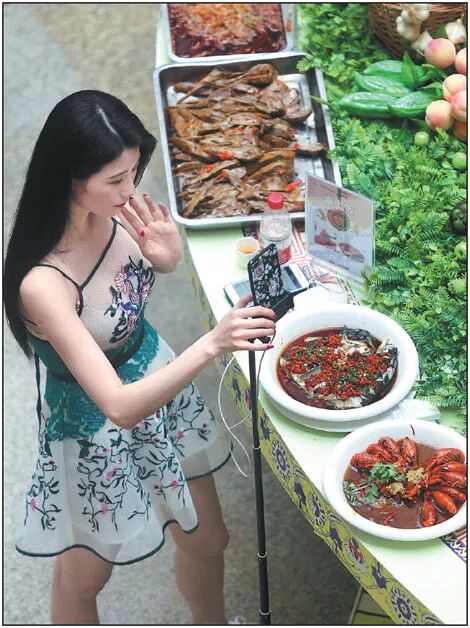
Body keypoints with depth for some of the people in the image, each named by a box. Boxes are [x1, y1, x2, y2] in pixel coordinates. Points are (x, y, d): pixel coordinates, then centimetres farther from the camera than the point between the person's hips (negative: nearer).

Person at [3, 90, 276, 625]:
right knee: (84, 576, 22)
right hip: (98, 434, -6)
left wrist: (167, 258, -15)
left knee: (207, 540, 26)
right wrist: (212, 345, -46)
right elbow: (119, 406, -37)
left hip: (157, 378, 7)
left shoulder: (114, 213, -16)